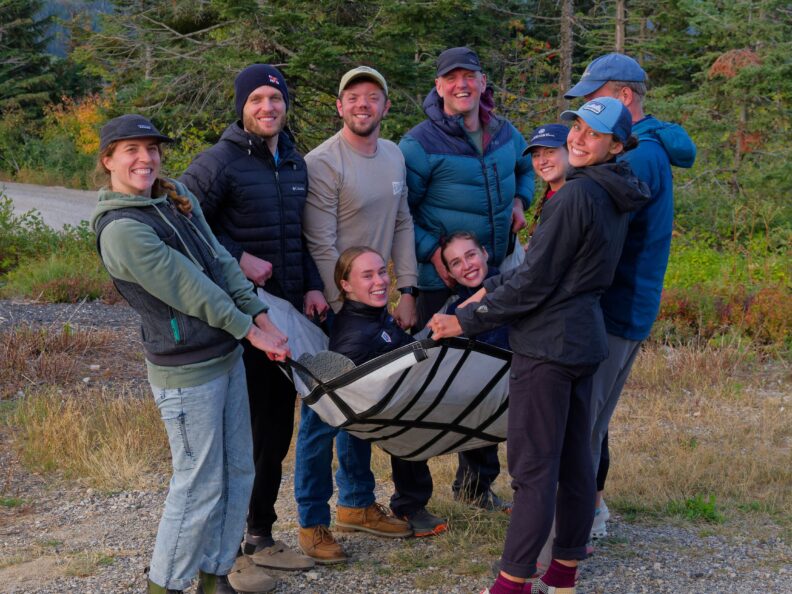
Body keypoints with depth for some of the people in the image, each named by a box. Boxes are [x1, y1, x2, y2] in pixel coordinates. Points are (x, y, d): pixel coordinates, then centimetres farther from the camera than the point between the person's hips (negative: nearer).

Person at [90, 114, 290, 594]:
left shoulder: (176, 196, 6)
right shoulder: (121, 230, -19)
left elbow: (222, 261, 5)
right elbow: (189, 288, -18)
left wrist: (264, 319, -3)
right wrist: (251, 332, -12)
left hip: (227, 356, 8)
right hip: (187, 370, -8)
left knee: (238, 472, 15)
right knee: (201, 485, 1)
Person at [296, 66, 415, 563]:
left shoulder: (394, 156, 8)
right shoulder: (323, 162, -15)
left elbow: (403, 225, 11)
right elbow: (321, 245, -17)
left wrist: (406, 291, 4)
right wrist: (343, 308, -17)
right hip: (335, 306, -7)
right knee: (323, 414, 0)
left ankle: (356, 503, 32)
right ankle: (313, 523, 11)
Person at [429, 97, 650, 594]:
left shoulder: (577, 196, -17)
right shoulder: (613, 198, 11)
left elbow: (535, 282, -16)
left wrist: (468, 320, -8)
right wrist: (492, 289, 15)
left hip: (549, 344, -10)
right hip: (585, 340, 10)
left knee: (534, 468, -5)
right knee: (575, 459, 13)